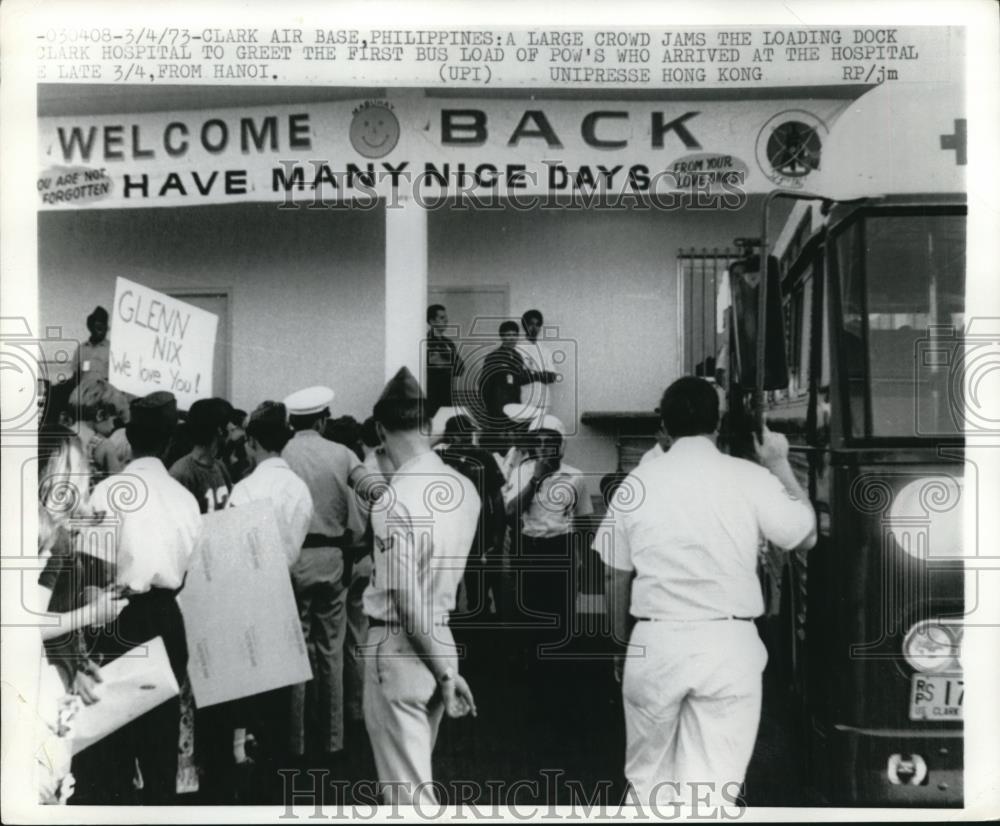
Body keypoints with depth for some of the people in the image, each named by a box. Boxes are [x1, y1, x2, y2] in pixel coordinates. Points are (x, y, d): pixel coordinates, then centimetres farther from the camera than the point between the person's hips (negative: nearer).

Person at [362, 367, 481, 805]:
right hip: (442, 638, 7)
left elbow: (407, 603, -22)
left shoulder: (395, 502, -22)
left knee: (408, 788, 4)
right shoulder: (464, 487, -1)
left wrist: (444, 671, -15)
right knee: (414, 771, 25)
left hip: (400, 646, -7)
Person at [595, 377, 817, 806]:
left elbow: (615, 575, 8)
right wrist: (780, 465, 19)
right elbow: (806, 536, 9)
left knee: (648, 774, 18)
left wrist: (622, 643, 23)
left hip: (655, 642, 1)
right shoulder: (750, 477, -3)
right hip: (728, 644, -1)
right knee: (711, 786, 5)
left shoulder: (638, 481, 2)